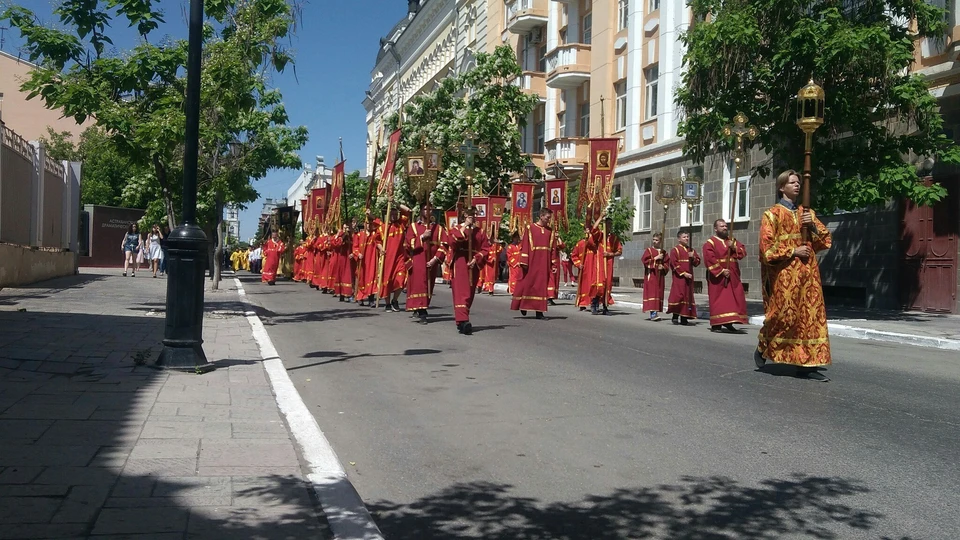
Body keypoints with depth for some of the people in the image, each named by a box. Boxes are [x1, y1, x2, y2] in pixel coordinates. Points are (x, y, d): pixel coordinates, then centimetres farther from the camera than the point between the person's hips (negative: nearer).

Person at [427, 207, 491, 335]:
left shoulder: (480, 232, 12)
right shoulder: (456, 229, 6)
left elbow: (485, 248, 6)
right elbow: (451, 242, -11)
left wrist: (476, 259, -9)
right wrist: (465, 228, -9)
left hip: (473, 266, 4)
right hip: (459, 263, -4)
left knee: (470, 294, 7)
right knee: (461, 292, -16)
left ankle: (461, 321, 19)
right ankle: (463, 321, -28)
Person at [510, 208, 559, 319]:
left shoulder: (550, 231, 10)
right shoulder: (530, 229, 0)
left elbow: (553, 249, 10)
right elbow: (525, 246, -4)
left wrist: (554, 265, 5)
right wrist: (524, 262, -12)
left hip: (544, 263, 3)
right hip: (532, 262, -3)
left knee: (542, 285, 2)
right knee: (528, 283, 2)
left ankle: (539, 311, 4)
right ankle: (523, 305, 20)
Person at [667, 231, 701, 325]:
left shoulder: (691, 250, 17)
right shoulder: (675, 250, -2)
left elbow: (697, 262, 14)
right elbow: (674, 263, -11)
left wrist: (693, 258, -8)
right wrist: (683, 273, -16)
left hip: (689, 277, 6)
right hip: (679, 277, -6)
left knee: (688, 295, 4)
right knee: (678, 295, -10)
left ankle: (684, 317, 8)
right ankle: (675, 316, -1)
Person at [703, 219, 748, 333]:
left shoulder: (732, 241, 17)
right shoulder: (710, 242, -4)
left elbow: (743, 252, 9)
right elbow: (710, 259, -14)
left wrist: (734, 248, -10)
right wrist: (721, 271, -20)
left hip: (733, 277, 6)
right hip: (718, 277, -6)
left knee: (734, 299, 4)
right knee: (718, 300, -6)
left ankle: (728, 323, 11)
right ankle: (716, 324, -2)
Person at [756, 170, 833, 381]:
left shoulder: (807, 213, 16)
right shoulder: (772, 214, 0)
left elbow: (826, 240, 13)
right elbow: (767, 247, -7)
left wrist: (813, 227, -4)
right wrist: (793, 251, -13)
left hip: (808, 273, 5)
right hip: (784, 274, -5)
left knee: (811, 316, 0)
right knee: (783, 315, -2)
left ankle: (807, 364, 2)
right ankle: (763, 348, 23)